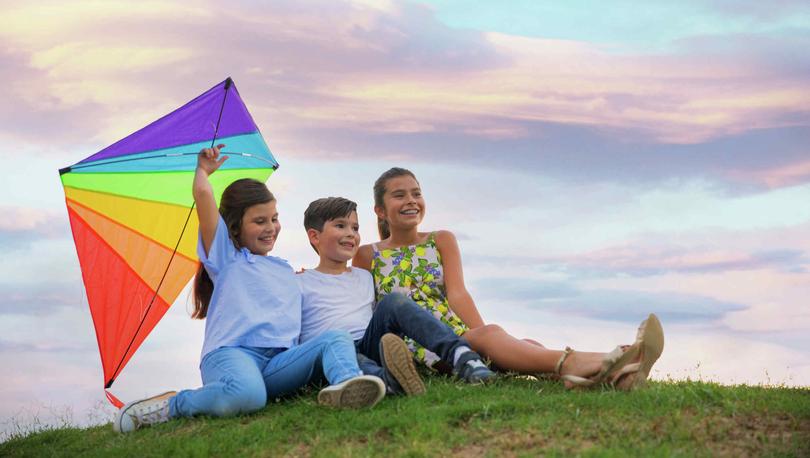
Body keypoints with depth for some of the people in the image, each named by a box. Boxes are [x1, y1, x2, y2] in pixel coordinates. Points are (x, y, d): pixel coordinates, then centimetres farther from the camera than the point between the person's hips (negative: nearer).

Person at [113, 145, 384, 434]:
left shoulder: (286, 271, 33)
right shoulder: (226, 256, 14)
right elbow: (203, 194, 4)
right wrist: (204, 169, 24)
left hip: (279, 360, 5)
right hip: (230, 354, -5)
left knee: (337, 339, -20)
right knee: (248, 395, -40)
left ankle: (346, 385, -55)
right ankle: (168, 405, -17)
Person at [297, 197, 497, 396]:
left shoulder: (365, 277, 26)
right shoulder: (301, 283, 11)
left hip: (370, 347, 4)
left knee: (393, 301, -20)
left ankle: (461, 356, -39)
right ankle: (386, 378, -69)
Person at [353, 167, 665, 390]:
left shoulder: (442, 242, 17)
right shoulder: (367, 256, 11)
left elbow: (457, 293, 3)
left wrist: (482, 333, -16)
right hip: (411, 347, -3)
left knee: (506, 341, -30)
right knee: (490, 335, -35)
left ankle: (611, 374, -57)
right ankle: (572, 364, -63)